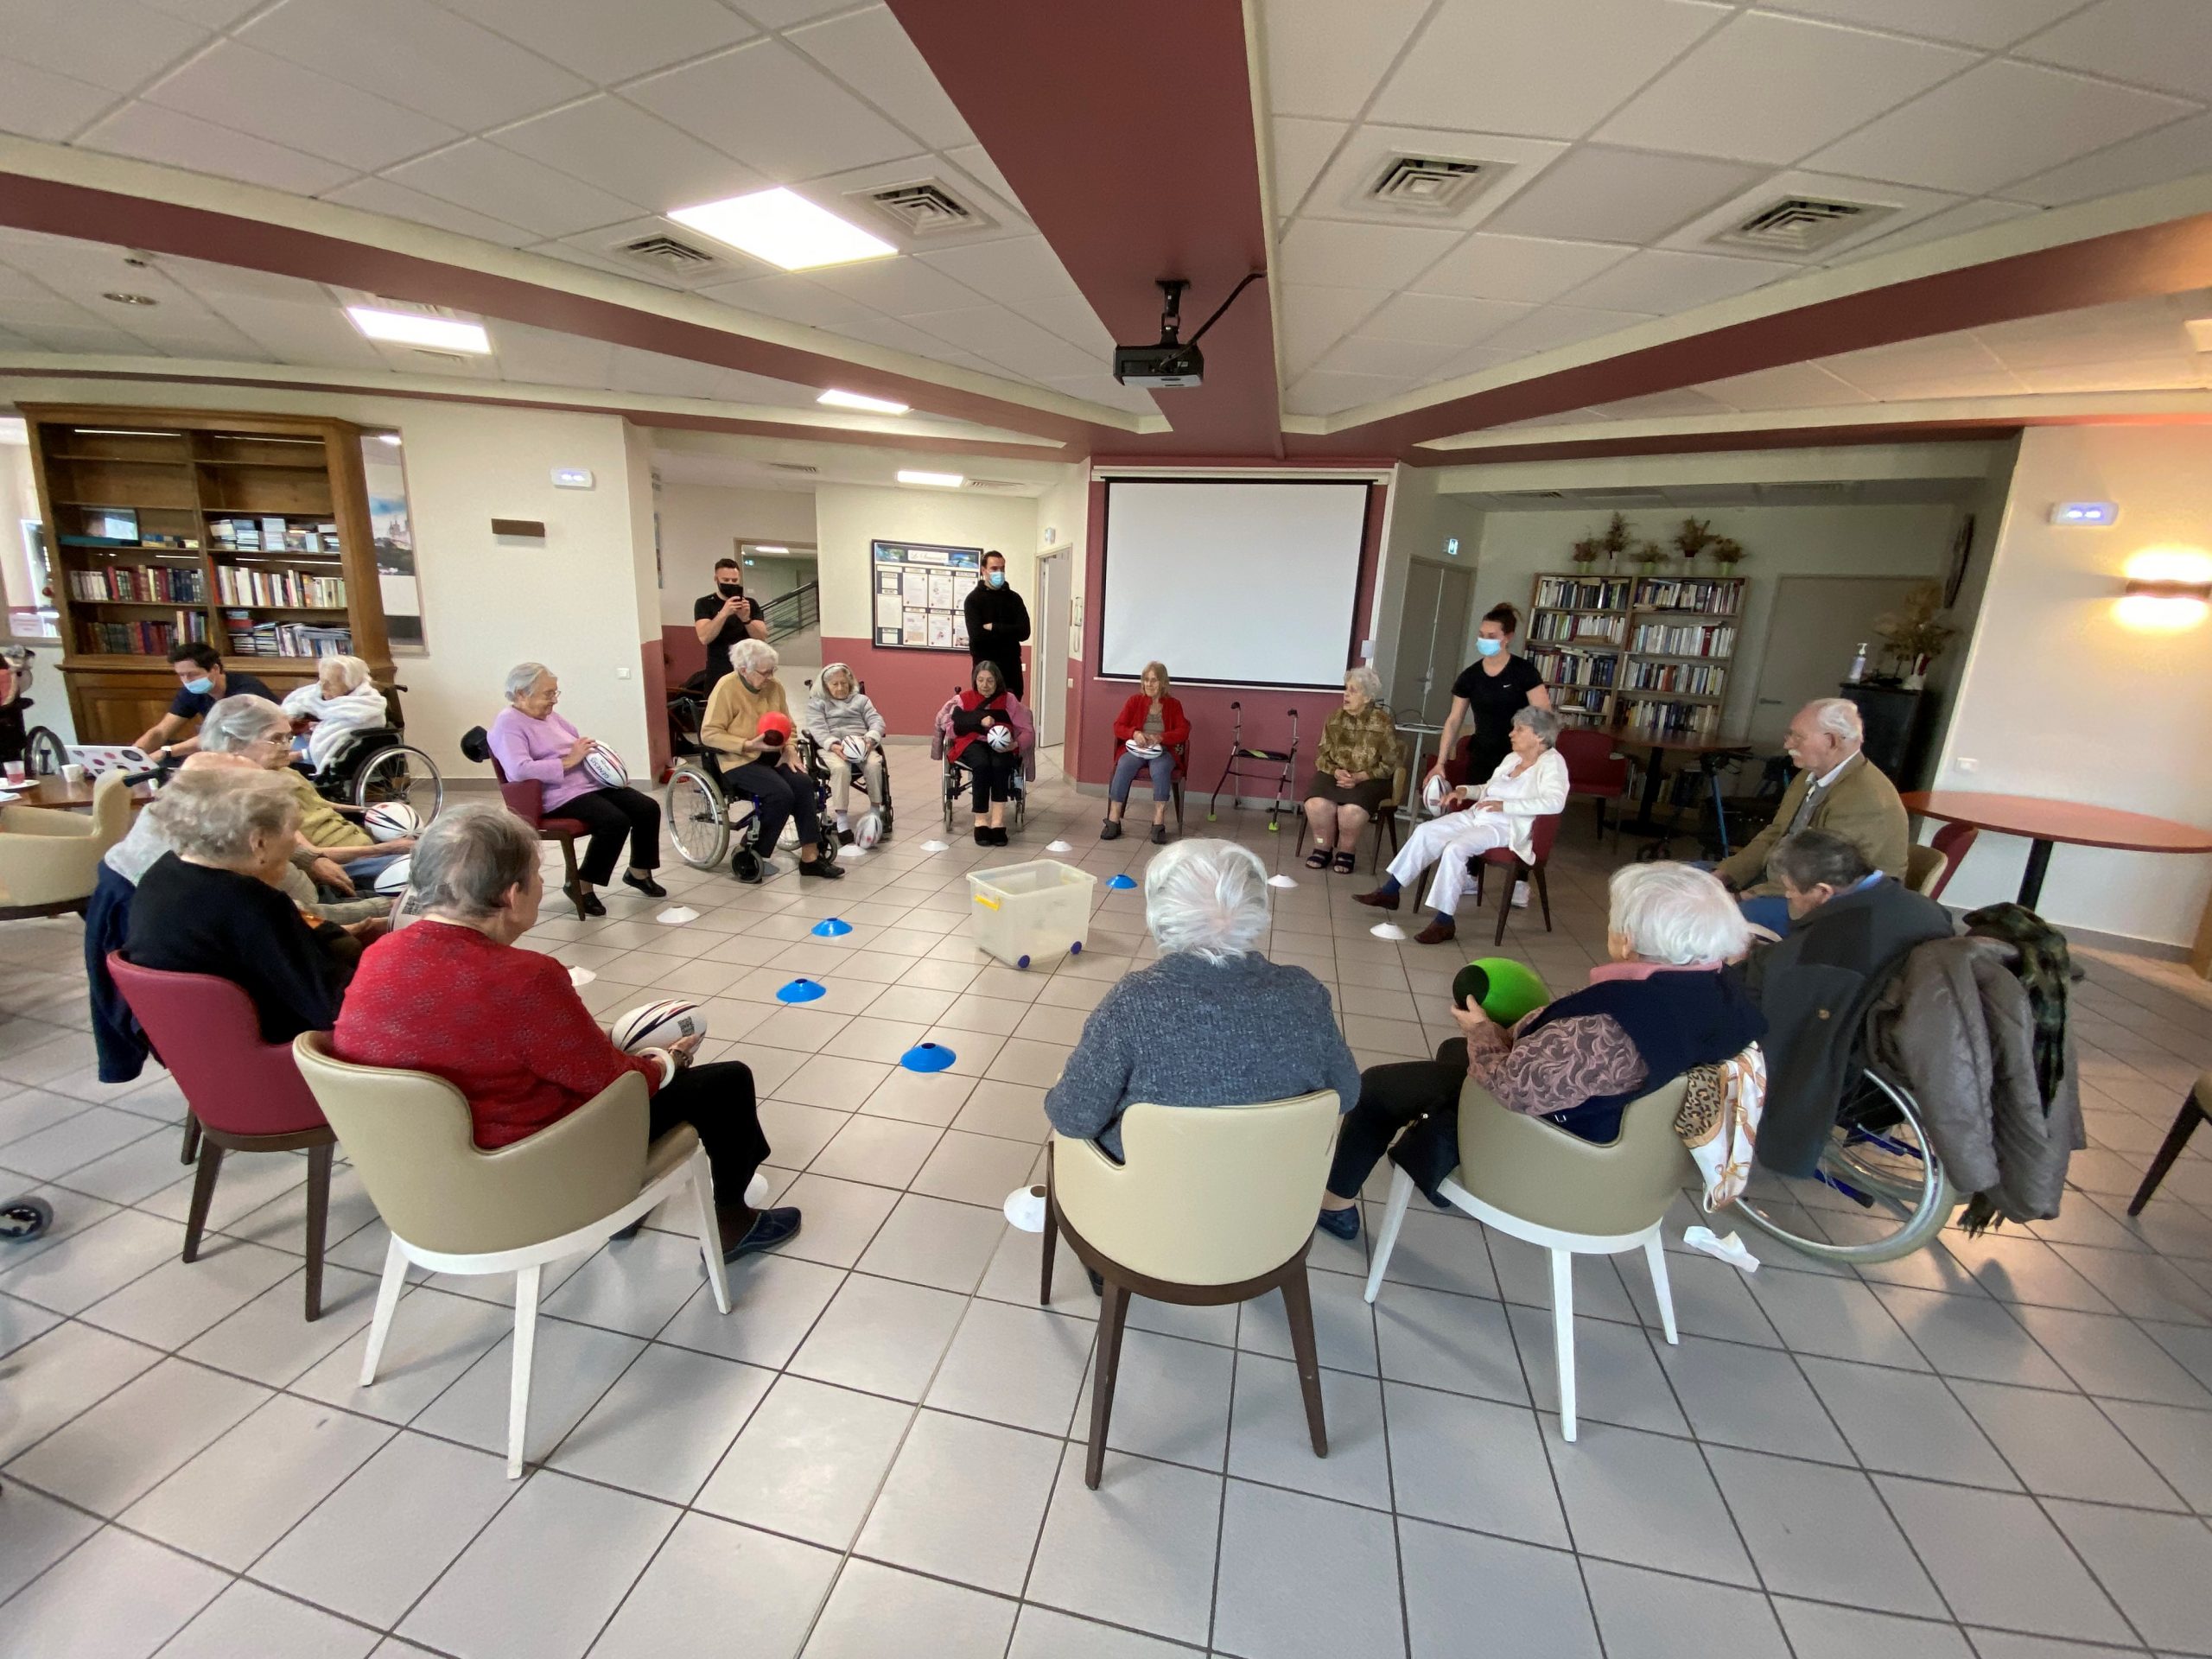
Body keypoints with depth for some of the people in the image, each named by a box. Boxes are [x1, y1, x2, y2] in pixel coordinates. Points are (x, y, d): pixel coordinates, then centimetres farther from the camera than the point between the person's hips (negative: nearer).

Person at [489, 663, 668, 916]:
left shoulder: (549, 717, 18)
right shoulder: (508, 723, -9)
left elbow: (582, 743, 26)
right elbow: (519, 770, -24)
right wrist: (568, 761, -21)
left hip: (592, 783, 9)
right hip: (558, 796, -9)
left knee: (648, 808, -8)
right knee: (616, 821, -30)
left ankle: (638, 872, 13)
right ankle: (582, 884, -13)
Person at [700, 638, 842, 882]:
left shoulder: (774, 686, 4)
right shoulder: (726, 688, -13)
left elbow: (787, 725, 14)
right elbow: (709, 734, -15)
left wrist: (790, 750, -6)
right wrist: (749, 745, -24)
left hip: (772, 755, 6)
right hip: (739, 759, -6)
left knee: (803, 784, -21)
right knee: (781, 794, -27)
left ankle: (810, 857, -16)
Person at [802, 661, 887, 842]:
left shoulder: (861, 699, 26)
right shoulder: (816, 703, 19)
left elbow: (876, 721, 10)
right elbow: (817, 728, 0)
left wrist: (870, 738, -15)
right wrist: (834, 745, -21)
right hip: (830, 746, -2)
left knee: (874, 764, -33)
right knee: (840, 768, -37)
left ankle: (876, 811, -24)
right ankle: (842, 820, -34)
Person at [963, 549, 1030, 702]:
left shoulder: (1014, 598, 8)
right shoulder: (974, 598, -2)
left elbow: (1024, 632, -6)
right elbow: (977, 634, -16)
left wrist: (993, 627, -11)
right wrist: (1007, 632, -10)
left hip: (1011, 665, 3)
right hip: (984, 665, -3)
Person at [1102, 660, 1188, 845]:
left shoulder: (1173, 705, 10)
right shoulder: (1134, 701, 11)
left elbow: (1183, 732, -1)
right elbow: (1118, 726, 5)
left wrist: (1160, 737, -19)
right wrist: (1134, 733, -18)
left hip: (1162, 751, -1)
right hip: (1135, 749, 1)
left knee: (1160, 769, -36)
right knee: (1123, 767, -33)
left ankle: (1159, 823, -34)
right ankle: (1113, 821, -33)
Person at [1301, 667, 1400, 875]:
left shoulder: (1383, 723, -5)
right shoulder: (1335, 718, 5)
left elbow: (1389, 765, -4)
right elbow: (1322, 756, 7)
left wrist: (1359, 777, -17)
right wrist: (1336, 771, -14)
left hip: (1369, 780, -3)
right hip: (1334, 774, 3)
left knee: (1352, 811, -33)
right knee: (1316, 805, -29)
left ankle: (1345, 852, -3)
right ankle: (1323, 849, -2)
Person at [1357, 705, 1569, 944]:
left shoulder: (1551, 763, -8)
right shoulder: (1512, 758, 16)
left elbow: (1555, 802, -24)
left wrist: (1504, 805, -28)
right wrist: (1465, 790, 10)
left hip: (1506, 827, -8)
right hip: (1475, 816, 8)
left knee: (1455, 849, -30)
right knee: (1425, 831, -9)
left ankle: (1444, 922, -23)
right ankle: (1389, 892, -4)